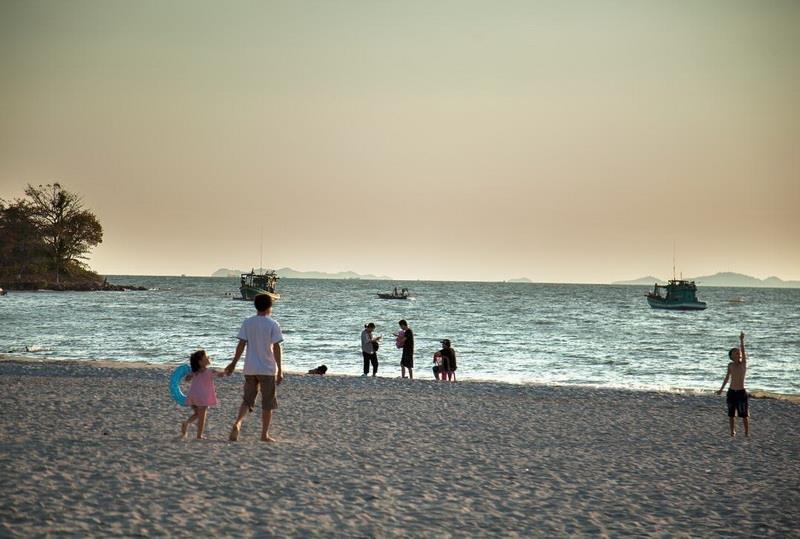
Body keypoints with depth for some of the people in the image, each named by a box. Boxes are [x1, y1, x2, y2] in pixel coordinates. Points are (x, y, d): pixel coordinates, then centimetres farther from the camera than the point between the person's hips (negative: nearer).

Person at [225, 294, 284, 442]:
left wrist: (234, 363, 10)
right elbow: (276, 348, -11)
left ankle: (237, 423, -13)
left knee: (247, 400, 12)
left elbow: (241, 344, 1)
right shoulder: (273, 324, -8)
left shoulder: (247, 323, 2)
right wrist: (280, 370, -7)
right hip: (267, 369, -3)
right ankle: (264, 434, 10)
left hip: (250, 369, 3)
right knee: (268, 403, 8)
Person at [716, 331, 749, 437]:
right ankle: (732, 431, 20)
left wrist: (741, 340, -35)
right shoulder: (730, 365, 5)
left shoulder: (743, 363, -6)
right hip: (731, 391, 3)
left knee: (744, 414, 0)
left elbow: (743, 351, -22)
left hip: (741, 392, -3)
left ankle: (747, 432, 10)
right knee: (731, 413, 8)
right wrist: (721, 389, 21)